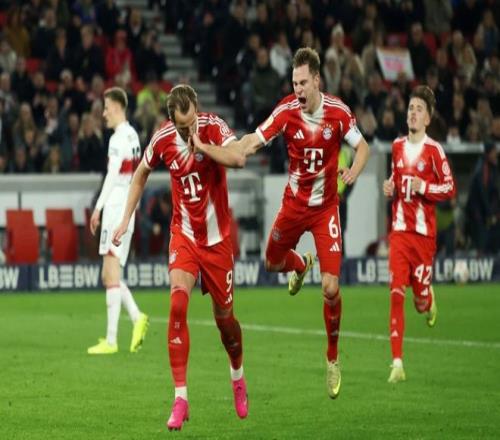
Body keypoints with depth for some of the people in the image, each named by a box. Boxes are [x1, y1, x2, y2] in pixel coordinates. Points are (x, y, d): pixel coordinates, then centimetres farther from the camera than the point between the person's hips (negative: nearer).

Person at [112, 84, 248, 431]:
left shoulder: (213, 127, -15)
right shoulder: (162, 139, -8)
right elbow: (141, 174, 12)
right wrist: (126, 219, 12)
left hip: (217, 236, -1)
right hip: (184, 234, 1)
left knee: (224, 316, 9)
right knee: (178, 303, -20)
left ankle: (238, 378, 40)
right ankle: (180, 398, -19)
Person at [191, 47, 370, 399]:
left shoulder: (338, 113, -14)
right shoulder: (286, 111, -13)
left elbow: (363, 147, 1)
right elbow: (251, 143, -18)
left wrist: (353, 171, -19)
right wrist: (206, 148, -32)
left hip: (326, 208, -2)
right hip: (294, 203, 2)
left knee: (331, 287, -9)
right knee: (273, 262, 16)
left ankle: (333, 359, 11)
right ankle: (301, 265, 54)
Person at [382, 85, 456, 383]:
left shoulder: (434, 150, -6)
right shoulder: (398, 146, 10)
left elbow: (450, 188, -5)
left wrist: (424, 187, -19)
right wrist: (391, 187, 6)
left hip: (424, 232, -3)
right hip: (399, 230, 3)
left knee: (420, 299, 2)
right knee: (396, 293, -10)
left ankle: (429, 300, 44)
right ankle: (398, 364, -12)